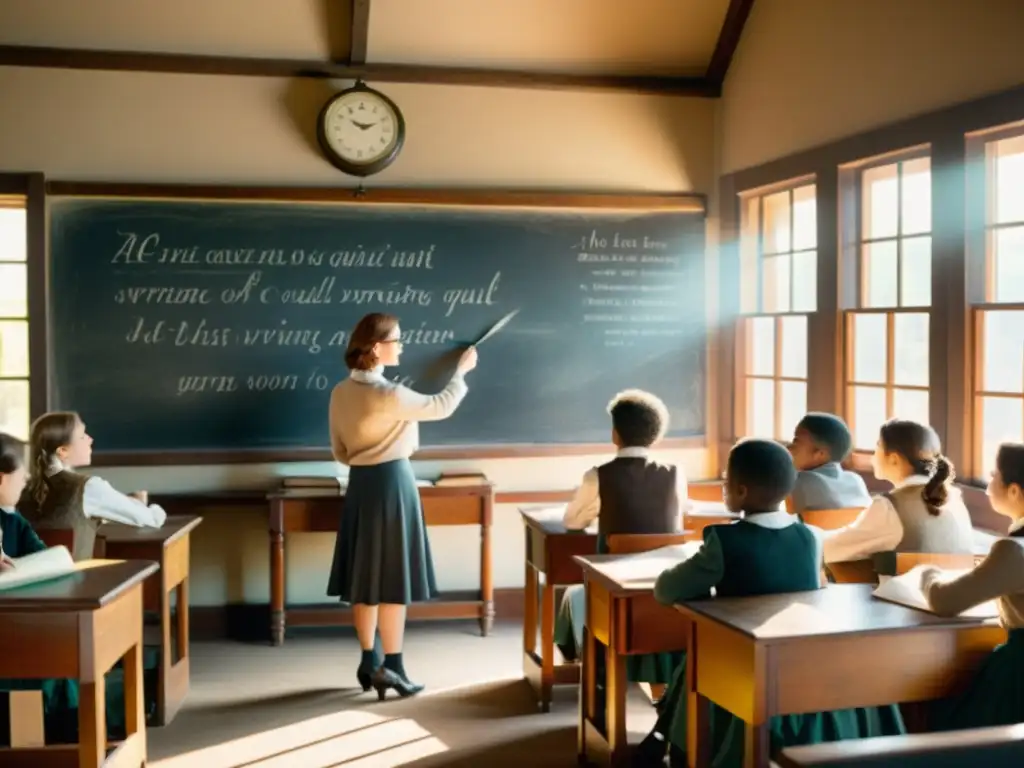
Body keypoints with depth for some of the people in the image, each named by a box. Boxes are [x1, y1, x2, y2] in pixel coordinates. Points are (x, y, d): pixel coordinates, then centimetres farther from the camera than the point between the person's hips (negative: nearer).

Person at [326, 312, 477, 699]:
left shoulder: (340, 393, 3)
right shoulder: (390, 395, -19)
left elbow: (340, 452, 10)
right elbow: (442, 406, -6)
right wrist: (462, 369, 9)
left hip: (360, 485, 7)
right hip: (392, 484, -7)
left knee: (366, 577, 12)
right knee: (392, 579, 0)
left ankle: (369, 661, 19)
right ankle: (391, 667, 5)